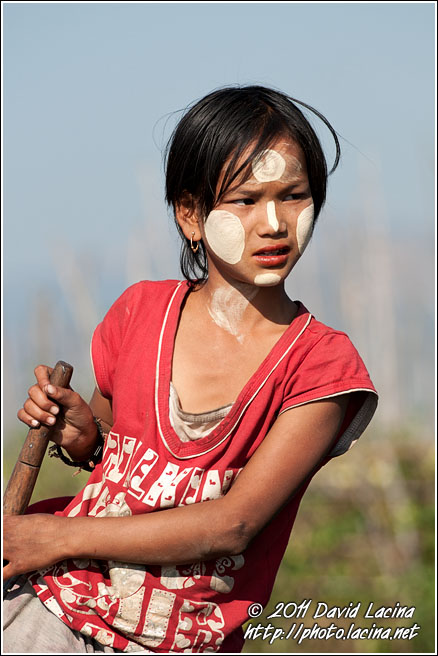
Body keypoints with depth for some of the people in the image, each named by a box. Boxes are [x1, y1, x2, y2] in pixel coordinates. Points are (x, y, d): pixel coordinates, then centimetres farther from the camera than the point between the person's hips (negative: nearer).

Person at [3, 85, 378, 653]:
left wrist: (62, 536, -11)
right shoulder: (142, 309, 7)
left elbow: (233, 524, -11)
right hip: (58, 602, 1)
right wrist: (82, 438, 0)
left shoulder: (323, 363, -3)